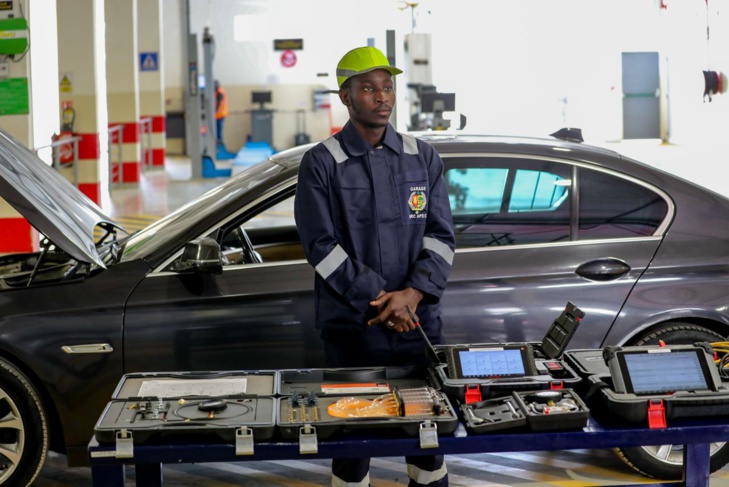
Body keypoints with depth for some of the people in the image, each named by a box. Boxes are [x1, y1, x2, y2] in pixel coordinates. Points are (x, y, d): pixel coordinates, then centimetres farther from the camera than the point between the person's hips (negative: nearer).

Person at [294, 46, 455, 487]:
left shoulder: (423, 157, 8)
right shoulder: (322, 163, -2)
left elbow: (441, 235, 3)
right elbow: (322, 245, -8)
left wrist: (412, 293, -13)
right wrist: (379, 300, -14)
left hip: (419, 321, 3)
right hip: (352, 328, -3)